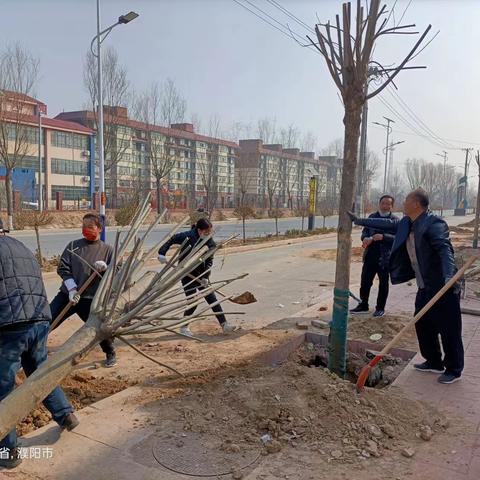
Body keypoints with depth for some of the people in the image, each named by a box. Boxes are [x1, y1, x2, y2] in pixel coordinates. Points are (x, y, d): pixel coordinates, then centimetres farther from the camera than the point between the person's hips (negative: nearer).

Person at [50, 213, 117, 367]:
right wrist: (71, 289, -13)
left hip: (91, 299, -2)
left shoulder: (107, 250, 1)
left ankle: (110, 354, 24)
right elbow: (63, 268, 0)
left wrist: (105, 268, -24)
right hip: (67, 294, 3)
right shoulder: (73, 245, 5)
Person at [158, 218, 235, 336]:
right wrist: (162, 253, -19)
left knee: (212, 299, 3)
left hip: (201, 275, 4)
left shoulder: (210, 242, -6)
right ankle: (184, 327, 15)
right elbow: (171, 240, -9)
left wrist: (205, 277, -18)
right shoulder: (187, 236, -18)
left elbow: (209, 261, -6)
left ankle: (224, 325, 8)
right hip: (187, 275, -4)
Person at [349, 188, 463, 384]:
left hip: (443, 287, -9)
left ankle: (454, 370, 19)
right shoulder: (407, 224, 7)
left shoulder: (434, 223, -20)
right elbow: (387, 224, 19)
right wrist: (359, 221, 21)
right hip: (425, 287, 9)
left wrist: (449, 276, -46)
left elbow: (444, 248, -32)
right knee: (422, 325, 17)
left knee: (449, 330, 3)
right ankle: (434, 362, 34)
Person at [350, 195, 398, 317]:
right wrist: (365, 238, -13)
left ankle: (380, 308, 21)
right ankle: (363, 305, 21)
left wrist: (383, 237, -29)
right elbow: (365, 231, 10)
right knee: (365, 281, 8)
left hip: (385, 257, -4)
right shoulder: (372, 217, 10)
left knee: (383, 284, 9)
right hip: (370, 255, 4)